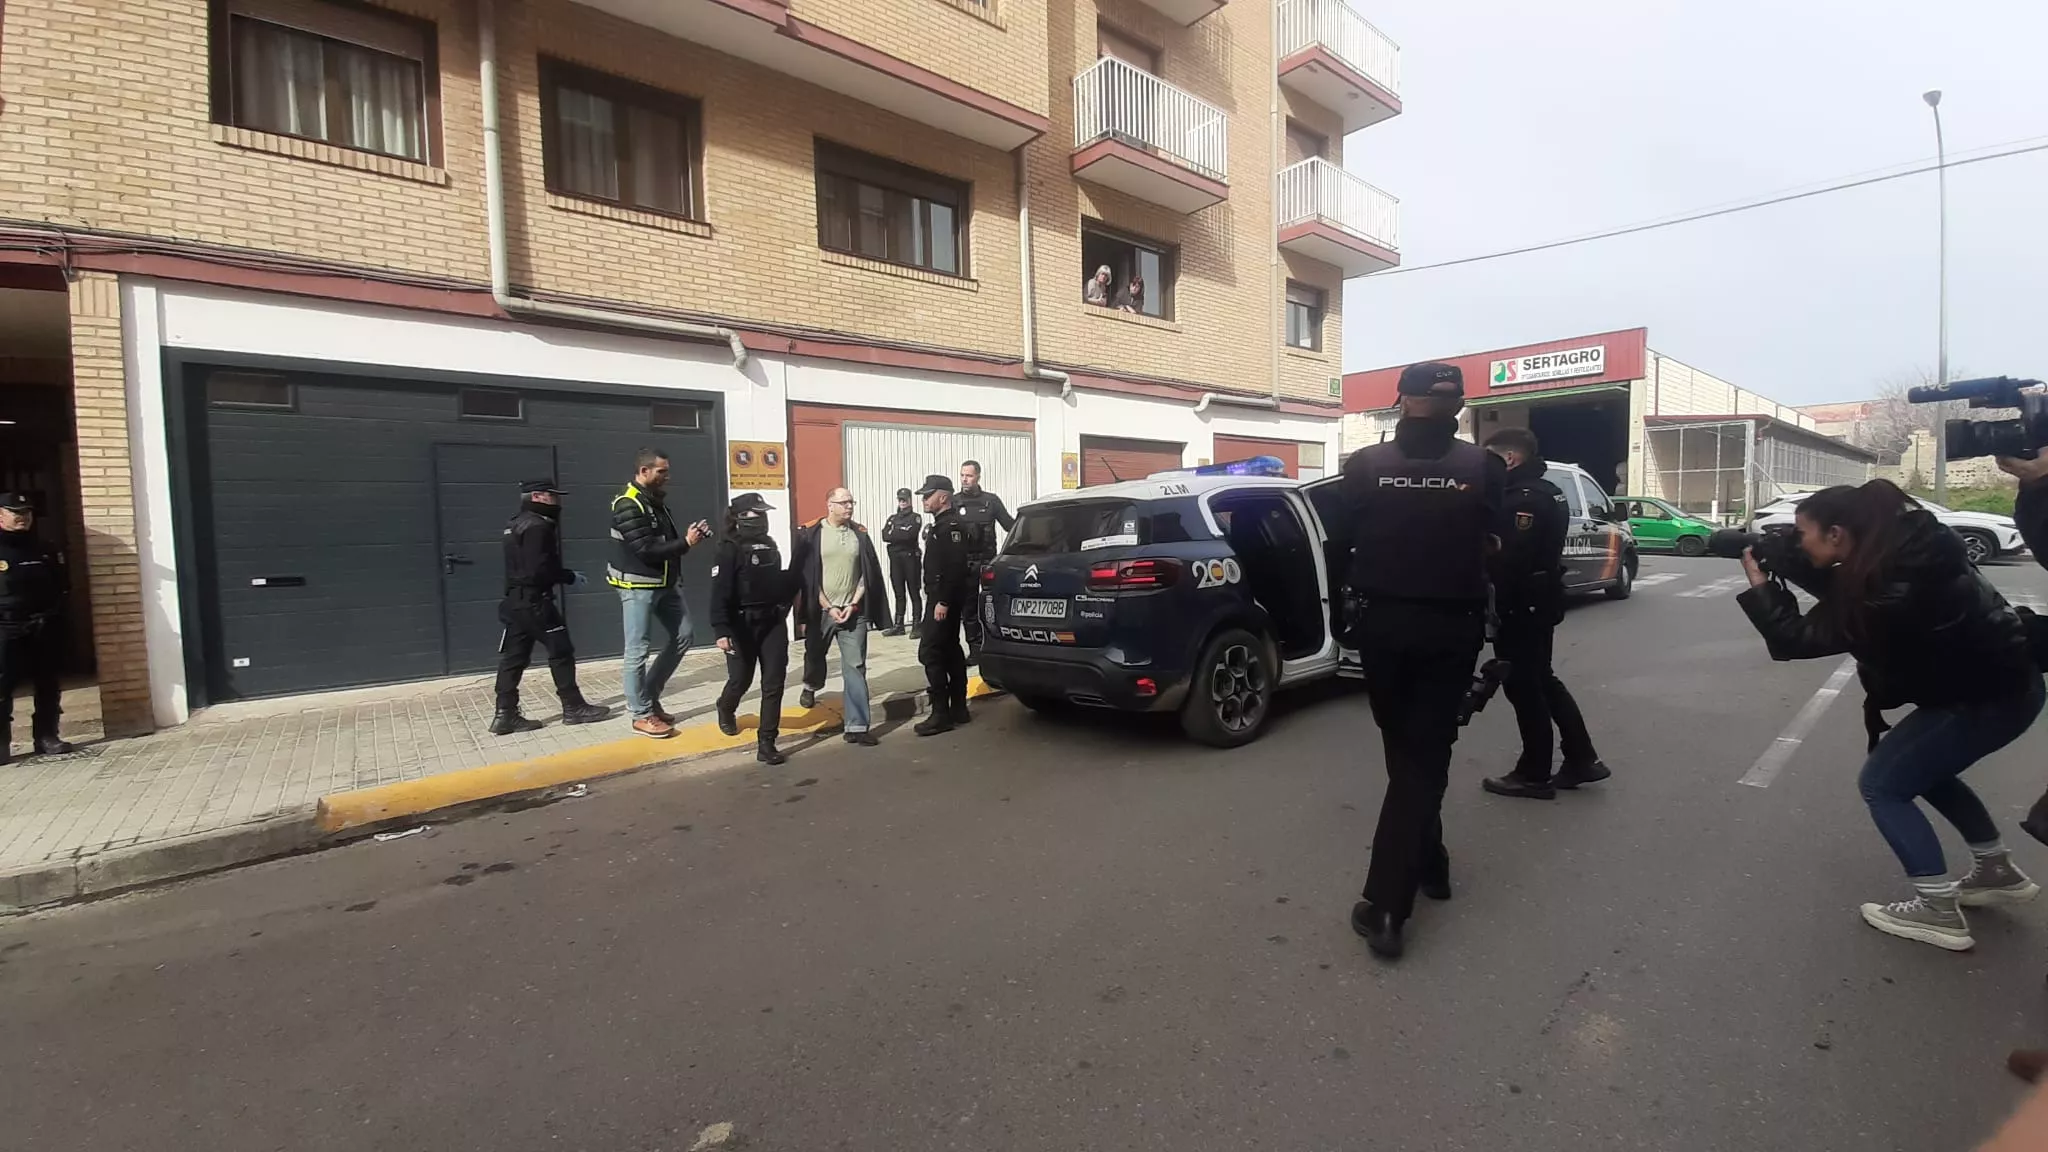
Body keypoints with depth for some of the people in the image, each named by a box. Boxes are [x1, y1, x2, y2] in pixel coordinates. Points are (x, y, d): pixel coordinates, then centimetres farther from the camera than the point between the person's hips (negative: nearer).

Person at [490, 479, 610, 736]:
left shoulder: (517, 524, 17)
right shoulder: (538, 526, -16)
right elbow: (540, 570, -23)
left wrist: (562, 575, 12)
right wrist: (570, 577, -10)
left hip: (516, 600, 10)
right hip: (535, 601, -10)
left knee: (514, 657, 8)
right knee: (561, 652, 0)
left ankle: (505, 715, 10)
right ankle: (574, 708, 8)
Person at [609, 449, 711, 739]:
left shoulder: (657, 501, 12)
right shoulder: (628, 506, -16)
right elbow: (646, 549, -23)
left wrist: (689, 537, -7)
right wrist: (685, 543, -19)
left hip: (665, 584, 9)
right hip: (638, 586, -9)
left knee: (682, 636, 11)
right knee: (639, 650, -1)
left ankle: (648, 696, 23)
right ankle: (642, 714, 9)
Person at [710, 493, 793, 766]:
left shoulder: (770, 546, 9)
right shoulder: (729, 550, -12)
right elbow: (719, 594, -19)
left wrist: (784, 610, 17)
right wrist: (721, 631, -26)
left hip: (772, 623, 5)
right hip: (742, 626, -5)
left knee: (774, 683, -2)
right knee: (741, 679, 10)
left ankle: (766, 743, 2)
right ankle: (726, 709, 46)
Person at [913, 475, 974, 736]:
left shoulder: (952, 525, -16)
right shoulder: (943, 524, 16)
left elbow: (956, 566, -25)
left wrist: (943, 601, -26)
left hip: (945, 599, -11)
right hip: (943, 598, 11)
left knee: (929, 653, -11)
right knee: (950, 650, 13)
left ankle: (941, 714, -8)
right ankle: (958, 708, 21)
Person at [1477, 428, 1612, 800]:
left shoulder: (1524, 498, -19)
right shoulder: (1545, 492, 15)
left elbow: (1510, 560, -26)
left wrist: (1494, 607, -22)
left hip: (1520, 605, -10)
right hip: (1541, 601, 10)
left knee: (1523, 687, 0)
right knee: (1542, 681, 19)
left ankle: (1534, 774, 10)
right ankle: (1581, 759, 25)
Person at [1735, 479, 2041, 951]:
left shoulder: (1888, 583, -30)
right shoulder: (1894, 549, -4)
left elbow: (1798, 639, -24)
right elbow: (1842, 593, 14)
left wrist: (1759, 582, -15)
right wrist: (1786, 563, 0)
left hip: (1989, 694, -10)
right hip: (1996, 678, 10)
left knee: (1882, 783, -3)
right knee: (1921, 766, 26)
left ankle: (1939, 912, 4)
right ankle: (1998, 872, 38)